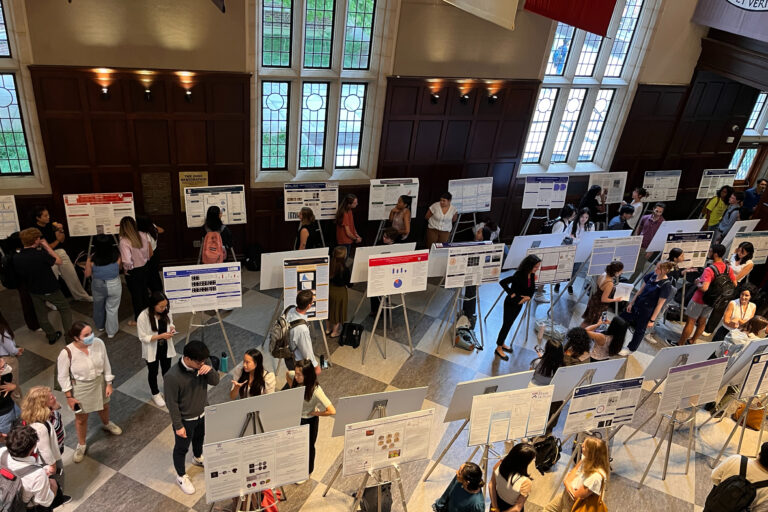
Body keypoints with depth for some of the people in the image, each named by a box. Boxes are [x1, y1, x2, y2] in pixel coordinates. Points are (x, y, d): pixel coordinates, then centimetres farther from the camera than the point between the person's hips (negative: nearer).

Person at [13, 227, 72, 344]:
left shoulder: (16, 258, -13)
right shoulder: (41, 254, -30)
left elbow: (19, 274, 4)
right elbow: (58, 261, -15)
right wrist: (47, 246, -9)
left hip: (34, 291, 5)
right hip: (50, 289, -5)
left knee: (41, 315, 21)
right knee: (65, 309, 15)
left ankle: (51, 336, 35)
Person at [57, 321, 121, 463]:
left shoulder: (98, 343, -22)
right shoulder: (66, 353, -29)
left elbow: (106, 364, -6)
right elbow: (63, 377, -14)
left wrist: (109, 384, -2)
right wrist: (69, 397, -9)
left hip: (99, 383, 3)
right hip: (80, 388, -3)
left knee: (104, 407, 30)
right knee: (81, 418, 18)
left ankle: (106, 424, 65)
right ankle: (81, 445, 46)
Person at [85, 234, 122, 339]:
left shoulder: (92, 260, -22)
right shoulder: (116, 256, -19)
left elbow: (87, 274, -7)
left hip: (98, 286, 1)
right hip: (114, 285, 0)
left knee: (98, 307, 26)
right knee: (112, 309, 14)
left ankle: (99, 326, 48)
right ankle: (111, 332, 24)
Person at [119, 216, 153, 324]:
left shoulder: (124, 242, -26)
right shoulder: (143, 236, -8)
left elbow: (127, 262, -34)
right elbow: (150, 253, 4)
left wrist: (127, 268, -15)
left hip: (133, 272, -5)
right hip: (145, 269, 5)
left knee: (136, 296, 11)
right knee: (145, 292, 23)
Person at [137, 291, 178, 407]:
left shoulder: (166, 312, -14)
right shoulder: (143, 317, -28)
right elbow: (143, 337, -22)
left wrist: (172, 328, -18)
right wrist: (161, 336, -31)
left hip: (166, 348, 4)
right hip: (152, 350, -3)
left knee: (167, 370, 23)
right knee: (153, 372, 20)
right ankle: (155, 394, 45)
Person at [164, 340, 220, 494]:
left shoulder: (203, 363, -19)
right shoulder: (172, 377, -35)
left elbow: (215, 381, -10)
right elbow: (172, 403, -24)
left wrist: (210, 370, -32)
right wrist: (178, 426, -16)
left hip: (202, 413, 6)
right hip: (185, 419, -6)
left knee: (200, 438, 32)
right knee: (181, 448, 20)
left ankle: (197, 458, 62)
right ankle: (181, 477, 43)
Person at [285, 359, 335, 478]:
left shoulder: (315, 391, -38)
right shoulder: (295, 378, -22)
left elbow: (332, 411, -38)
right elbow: (287, 374, 4)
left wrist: (315, 413, -24)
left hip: (309, 421, -5)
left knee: (308, 446, 22)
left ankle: (307, 472, 50)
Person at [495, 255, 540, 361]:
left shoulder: (532, 275, -7)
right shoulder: (519, 275, -30)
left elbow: (532, 288, 6)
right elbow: (502, 282, -33)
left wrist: (528, 297, -13)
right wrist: (512, 293, -26)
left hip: (519, 303, 7)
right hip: (511, 303, -7)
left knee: (509, 324, 20)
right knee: (506, 325, 3)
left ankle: (501, 343, 39)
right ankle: (498, 349, 18)